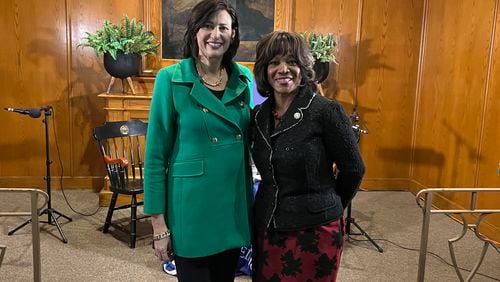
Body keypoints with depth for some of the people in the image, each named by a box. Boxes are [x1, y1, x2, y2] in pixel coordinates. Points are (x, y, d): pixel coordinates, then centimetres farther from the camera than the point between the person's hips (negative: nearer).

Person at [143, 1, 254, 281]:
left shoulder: (244, 78, 3)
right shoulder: (171, 79, -10)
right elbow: (156, 155, -9)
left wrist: (251, 197, 10)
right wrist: (159, 222, -10)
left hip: (235, 205, 5)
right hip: (191, 206, -4)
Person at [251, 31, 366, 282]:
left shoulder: (326, 111, -14)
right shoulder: (259, 115, 2)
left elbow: (353, 169, -5)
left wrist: (328, 208, 6)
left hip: (314, 230, -5)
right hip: (267, 227, 5)